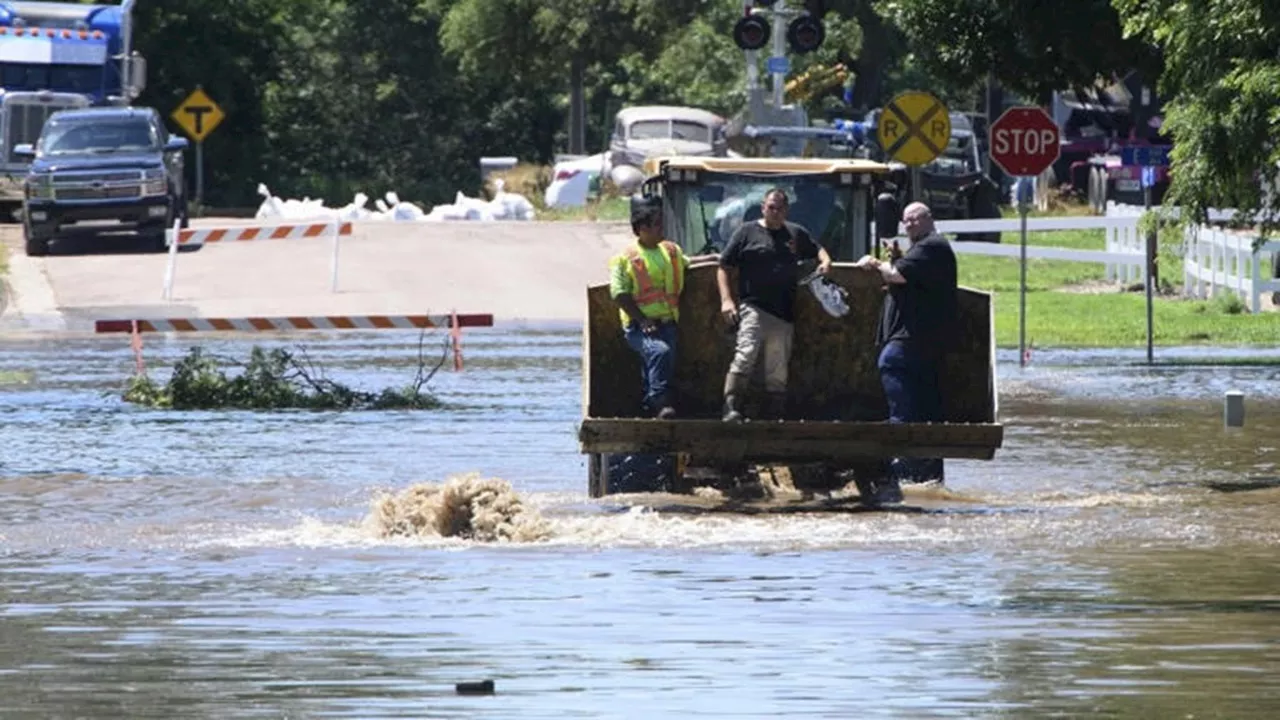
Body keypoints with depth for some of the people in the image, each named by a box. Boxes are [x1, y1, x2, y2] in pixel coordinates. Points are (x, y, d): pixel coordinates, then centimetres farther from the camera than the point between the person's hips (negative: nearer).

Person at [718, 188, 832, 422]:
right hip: (753, 307, -5)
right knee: (746, 355, -22)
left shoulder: (796, 234, 17)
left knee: (778, 371, 7)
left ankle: (777, 417, 11)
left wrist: (825, 261, 9)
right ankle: (731, 409, -29)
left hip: (784, 314, 5)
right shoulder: (747, 232, 6)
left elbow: (817, 249, 34)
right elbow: (723, 267, 6)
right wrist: (726, 299, -6)